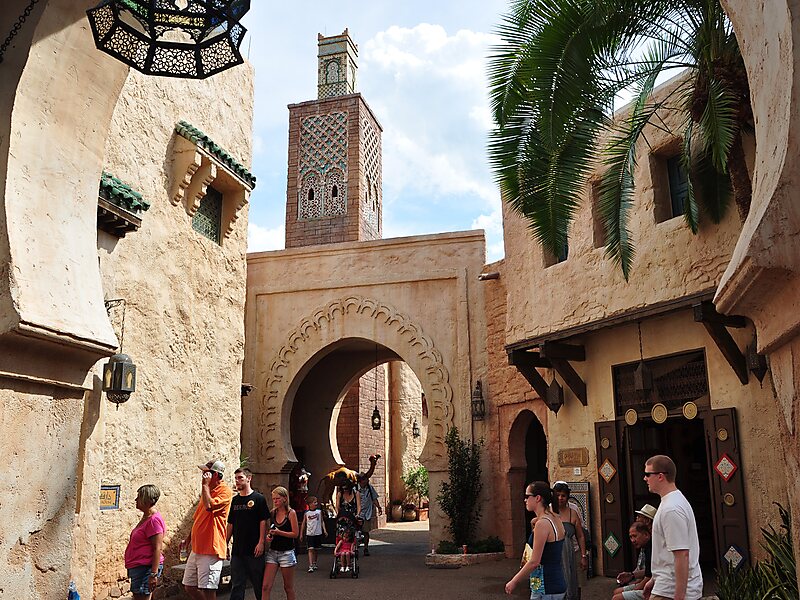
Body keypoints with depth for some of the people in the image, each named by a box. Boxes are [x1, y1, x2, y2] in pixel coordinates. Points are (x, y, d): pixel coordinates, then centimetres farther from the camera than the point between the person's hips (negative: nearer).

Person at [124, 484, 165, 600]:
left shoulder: (154, 520, -18)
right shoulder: (145, 517, 13)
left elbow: (157, 549, -22)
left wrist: (154, 574, -25)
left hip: (146, 567, -10)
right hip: (137, 567, 10)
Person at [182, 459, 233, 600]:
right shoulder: (208, 491, 18)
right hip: (197, 549, 9)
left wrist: (205, 485, -16)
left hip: (211, 550, -9)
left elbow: (209, 506, -28)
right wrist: (189, 539, 21)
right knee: (189, 587, 13)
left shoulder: (225, 491, -10)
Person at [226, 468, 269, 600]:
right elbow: (231, 524, 15)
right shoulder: (235, 500, 11)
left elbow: (263, 522, -8)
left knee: (258, 583, 5)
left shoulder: (258, 499, -4)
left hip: (254, 549, -5)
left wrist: (261, 542, -15)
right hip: (237, 550, 5)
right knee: (237, 584, 6)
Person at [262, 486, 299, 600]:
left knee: (288, 587, 8)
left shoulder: (291, 513, -5)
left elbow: (295, 534, -9)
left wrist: (279, 532, -17)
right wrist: (269, 536, -2)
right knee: (266, 587, -6)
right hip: (272, 551, 4)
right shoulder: (273, 513, 7)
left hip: (287, 553, -4)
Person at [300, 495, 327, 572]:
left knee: (315, 549, 12)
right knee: (310, 549, -11)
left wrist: (324, 530, -1)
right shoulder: (306, 513, -1)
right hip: (309, 534, -2)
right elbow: (303, 524, 6)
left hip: (318, 533, 2)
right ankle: (310, 566, -15)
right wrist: (301, 534, 7)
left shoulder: (319, 511, 2)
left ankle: (314, 564, 28)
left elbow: (322, 521, 8)